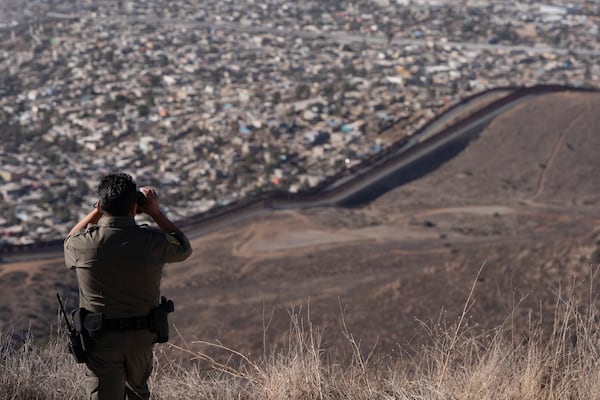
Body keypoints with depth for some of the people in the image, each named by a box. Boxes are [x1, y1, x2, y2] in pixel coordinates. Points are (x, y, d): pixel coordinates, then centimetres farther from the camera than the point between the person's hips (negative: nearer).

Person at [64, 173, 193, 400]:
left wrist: (97, 212, 10)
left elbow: (69, 243, 13)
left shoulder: (84, 243, -14)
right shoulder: (153, 242, -14)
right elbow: (184, 249, 10)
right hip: (143, 337, 2)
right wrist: (156, 213, 10)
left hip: (101, 338, -2)